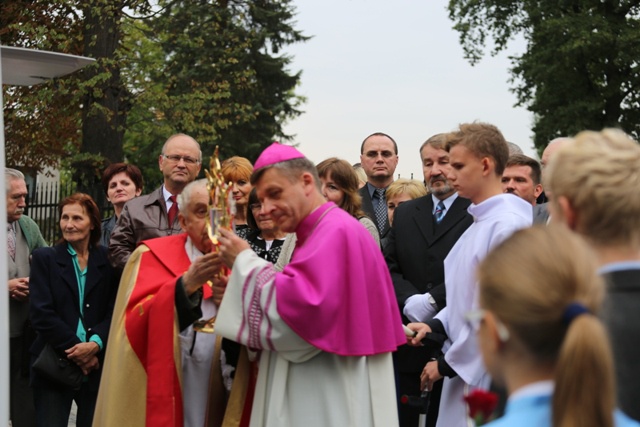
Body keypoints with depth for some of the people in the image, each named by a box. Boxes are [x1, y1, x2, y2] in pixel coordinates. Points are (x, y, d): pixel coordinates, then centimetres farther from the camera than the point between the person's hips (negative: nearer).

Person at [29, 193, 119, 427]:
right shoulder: (44, 258, 4)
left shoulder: (108, 260, 6)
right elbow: (41, 313, -6)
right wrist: (76, 348, -12)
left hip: (98, 365, 1)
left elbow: (115, 312, 1)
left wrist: (95, 344, -16)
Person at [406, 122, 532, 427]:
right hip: (463, 369, 9)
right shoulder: (479, 221, 13)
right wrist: (436, 325, 5)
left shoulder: (508, 224, -17)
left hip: (485, 376, -9)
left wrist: (448, 364, -13)